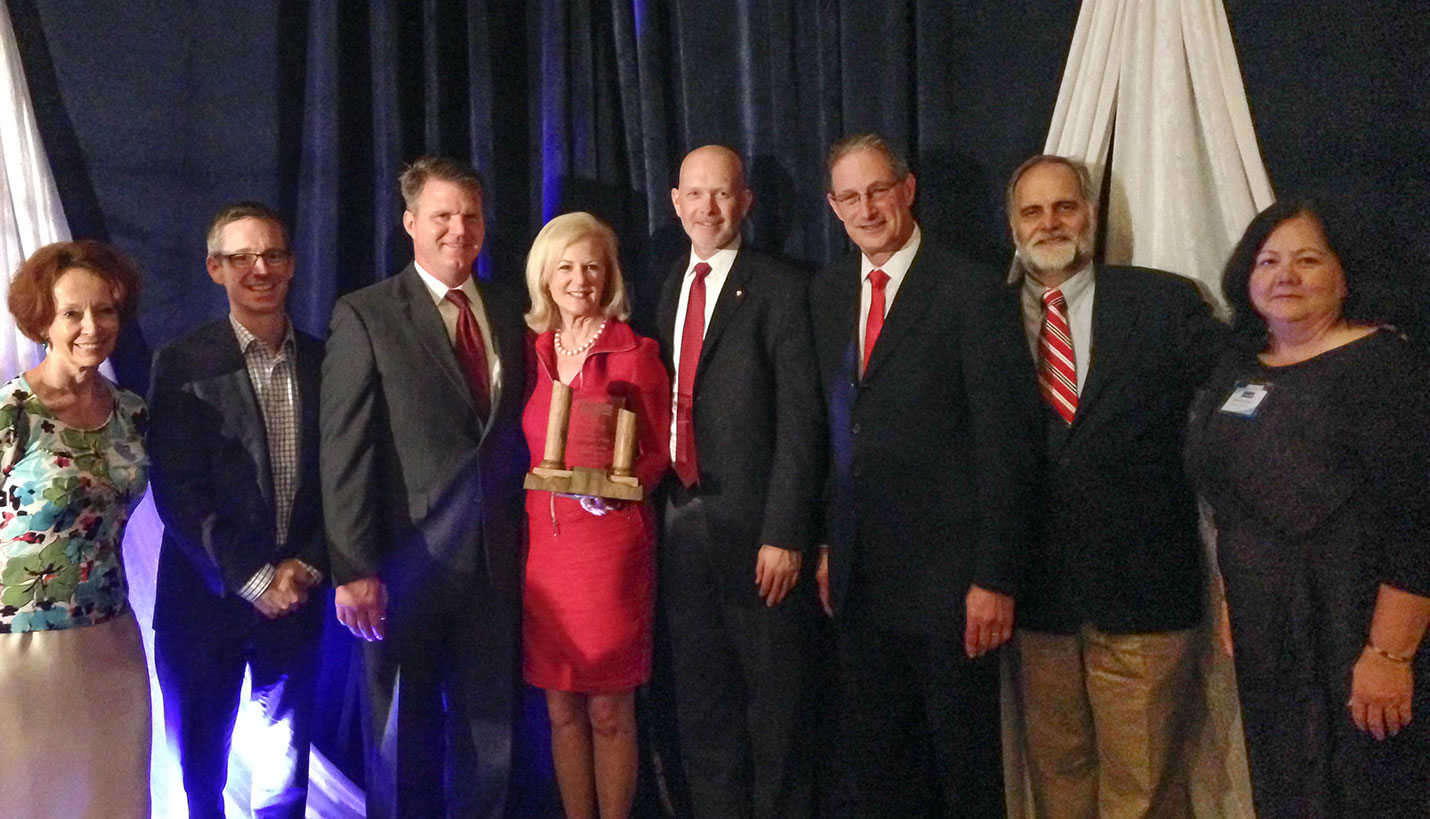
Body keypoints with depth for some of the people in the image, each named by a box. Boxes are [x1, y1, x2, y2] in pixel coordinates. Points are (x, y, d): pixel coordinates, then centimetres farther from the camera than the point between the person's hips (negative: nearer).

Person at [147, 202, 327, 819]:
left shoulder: (323, 361, 5)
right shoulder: (182, 363, -5)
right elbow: (176, 491, -10)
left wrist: (307, 566, -6)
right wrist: (253, 579, -12)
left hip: (297, 593, 2)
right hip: (207, 596, -2)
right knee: (201, 767, 12)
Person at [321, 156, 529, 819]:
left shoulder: (508, 314, 10)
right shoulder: (365, 316, -4)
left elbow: (515, 435, 10)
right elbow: (344, 454, -9)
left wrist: (521, 540, 3)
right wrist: (353, 570, -13)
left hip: (495, 562, 4)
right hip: (406, 564, -4)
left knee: (490, 728, 12)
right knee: (403, 735, 11)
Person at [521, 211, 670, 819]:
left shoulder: (635, 353, -3)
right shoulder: (533, 350, 9)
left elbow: (661, 452, 0)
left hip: (611, 546, -4)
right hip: (543, 543, 4)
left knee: (609, 711, 3)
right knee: (562, 710, 11)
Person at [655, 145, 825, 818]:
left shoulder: (779, 290, -6)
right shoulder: (667, 289, 13)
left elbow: (800, 422, -11)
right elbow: (665, 404, 10)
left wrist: (784, 534, -16)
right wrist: (660, 507, 2)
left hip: (755, 525, -5)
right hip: (681, 521, 5)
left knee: (773, 701, 8)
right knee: (700, 702, 16)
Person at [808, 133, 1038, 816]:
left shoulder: (972, 291, -10)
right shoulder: (826, 293, 9)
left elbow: (1005, 444, -12)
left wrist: (995, 577, -15)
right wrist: (827, 543, 10)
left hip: (947, 572, -5)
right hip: (860, 573, 6)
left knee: (965, 763, 10)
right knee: (869, 759, 17)